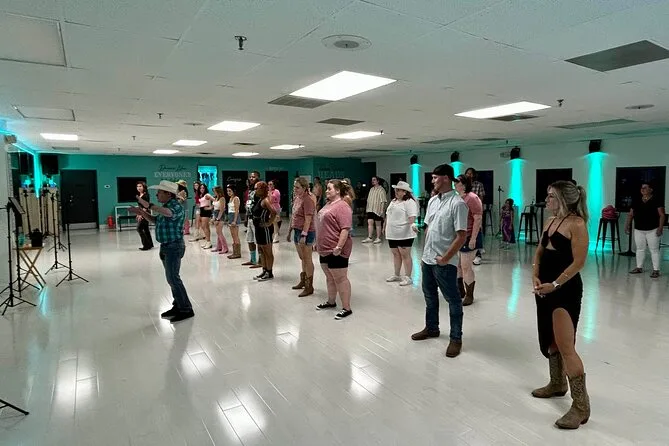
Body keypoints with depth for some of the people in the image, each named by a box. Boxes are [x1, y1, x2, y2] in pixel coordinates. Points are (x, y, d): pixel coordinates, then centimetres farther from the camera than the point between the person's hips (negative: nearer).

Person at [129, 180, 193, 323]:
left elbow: (168, 213, -40)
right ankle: (178, 306, 24)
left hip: (174, 247, -10)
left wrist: (149, 206, -44)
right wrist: (142, 212, 15)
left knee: (173, 278, -9)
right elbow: (156, 220, 26)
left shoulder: (176, 206, -17)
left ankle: (186, 310, -2)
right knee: (172, 278, 14)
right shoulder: (164, 206, 12)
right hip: (166, 247, 10)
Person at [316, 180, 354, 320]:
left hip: (336, 250, -9)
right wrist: (318, 243, 23)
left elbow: (345, 229, -24)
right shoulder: (328, 204, 13)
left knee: (340, 278, -2)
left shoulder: (342, 207, -18)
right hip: (325, 249, 9)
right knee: (329, 277, 19)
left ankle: (347, 308, 6)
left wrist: (339, 247, -27)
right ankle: (331, 301, 34)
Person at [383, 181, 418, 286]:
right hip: (392, 234, 8)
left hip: (404, 234, -8)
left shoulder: (409, 202, -11)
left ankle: (408, 277, 5)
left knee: (405, 255, -2)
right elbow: (388, 215, 23)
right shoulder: (393, 201, 15)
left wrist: (413, 224, -41)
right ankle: (396, 275, 27)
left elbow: (412, 216, -24)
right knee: (395, 254, 15)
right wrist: (385, 226, 27)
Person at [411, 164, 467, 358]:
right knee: (430, 296, 21)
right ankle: (431, 328, 39)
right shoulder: (432, 200, 9)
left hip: (445, 262, -8)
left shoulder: (457, 203, -16)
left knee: (453, 300, 7)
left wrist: (445, 258, -17)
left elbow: (462, 236, -19)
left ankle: (456, 338, 20)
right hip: (427, 259, 8)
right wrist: (424, 253, 15)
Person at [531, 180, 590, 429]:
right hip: (546, 287, 9)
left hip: (566, 289, -9)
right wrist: (535, 276, 0)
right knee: (549, 340, 19)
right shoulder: (550, 221, 10)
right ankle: (557, 384, 38)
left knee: (566, 347, -7)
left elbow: (578, 262, -18)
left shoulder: (576, 224, -14)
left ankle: (581, 406, 5)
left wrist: (555, 284, -19)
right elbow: (539, 251, 14)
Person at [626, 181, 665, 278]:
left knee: (654, 250, -1)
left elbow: (662, 215, -9)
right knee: (640, 249, 11)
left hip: (652, 230, -5)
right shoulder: (636, 201, 8)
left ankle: (656, 270, 2)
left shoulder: (656, 200, -5)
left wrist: (660, 227, -17)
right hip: (638, 230, 5)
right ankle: (639, 267, 21)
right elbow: (631, 214, 12)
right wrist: (627, 224, 2)